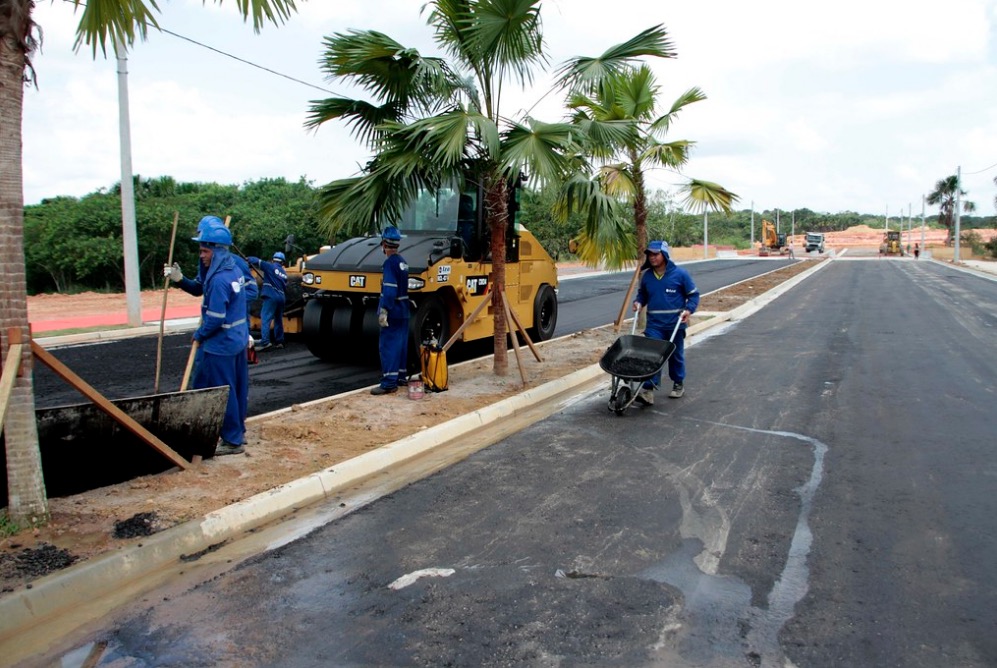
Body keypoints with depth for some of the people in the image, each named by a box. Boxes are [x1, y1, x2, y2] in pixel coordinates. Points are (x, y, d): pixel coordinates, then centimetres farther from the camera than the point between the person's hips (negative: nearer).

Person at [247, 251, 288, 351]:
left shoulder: (270, 266, 0)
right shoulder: (284, 273, 19)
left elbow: (257, 261, -2)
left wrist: (248, 259, 16)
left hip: (271, 297, -7)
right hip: (281, 298, 7)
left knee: (265, 319, -12)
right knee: (278, 320, 16)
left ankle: (265, 342, -22)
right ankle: (279, 341, 19)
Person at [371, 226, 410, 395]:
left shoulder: (390, 262, -16)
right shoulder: (402, 261, 12)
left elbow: (389, 290, -23)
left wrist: (384, 311, -24)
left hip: (392, 311, -9)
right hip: (403, 310, 9)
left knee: (388, 345, -9)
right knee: (400, 343, 16)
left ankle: (389, 383, -11)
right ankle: (401, 376, 25)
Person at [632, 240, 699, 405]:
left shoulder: (680, 274, -6)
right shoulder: (646, 276, 4)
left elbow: (693, 294, 0)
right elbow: (642, 293, 21)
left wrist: (689, 310, -15)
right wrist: (638, 302, 0)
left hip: (675, 324, -2)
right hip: (654, 325, 2)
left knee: (676, 355, 13)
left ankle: (678, 384, 33)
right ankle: (648, 389, -16)